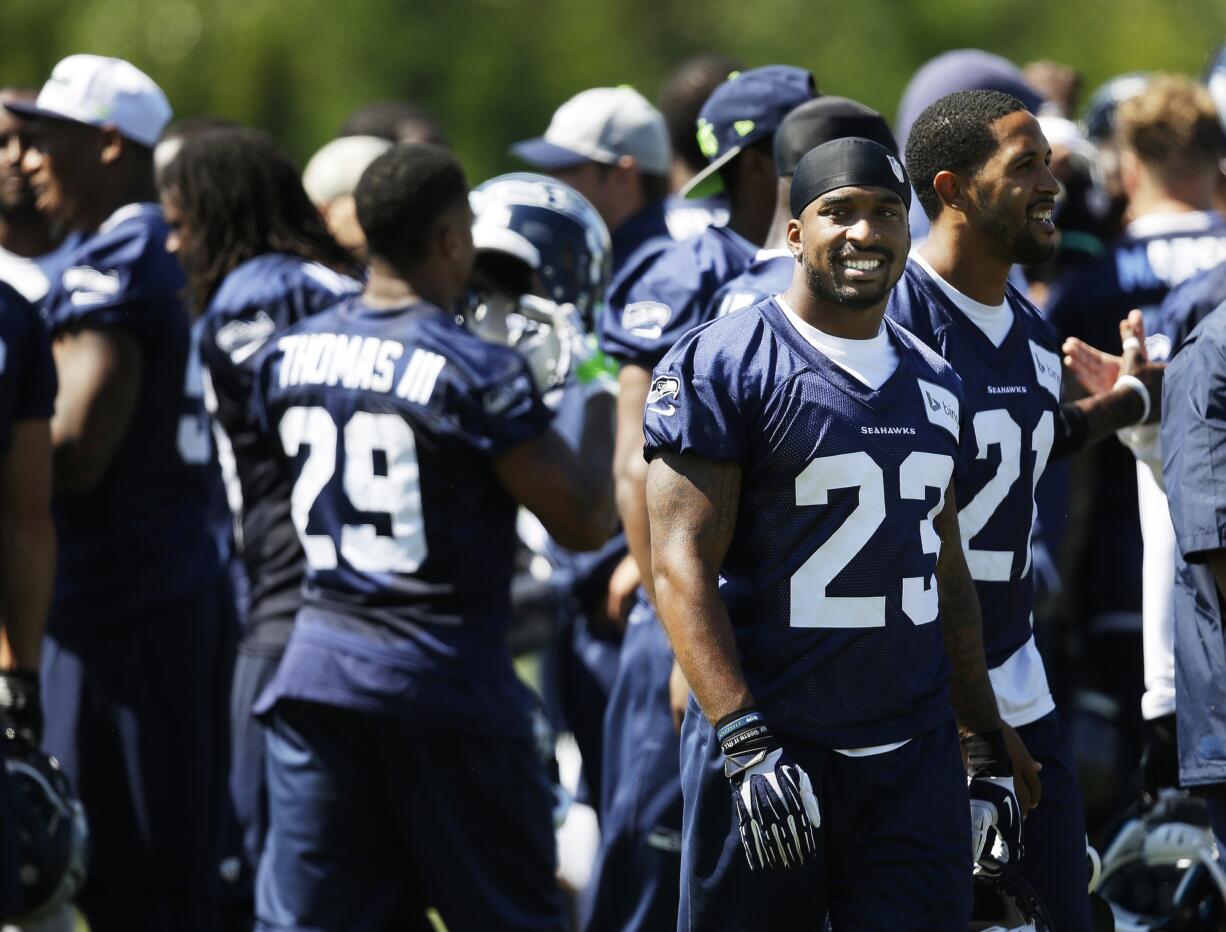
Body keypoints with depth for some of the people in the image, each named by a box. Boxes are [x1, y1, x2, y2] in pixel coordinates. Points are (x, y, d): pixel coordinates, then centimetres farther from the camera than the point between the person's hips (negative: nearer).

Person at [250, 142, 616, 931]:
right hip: (444, 682, -5)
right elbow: (587, 523, -10)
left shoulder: (290, 356, 3)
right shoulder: (475, 371, -14)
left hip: (320, 665, 5)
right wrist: (601, 399, 6)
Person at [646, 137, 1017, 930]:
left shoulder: (934, 385, 14)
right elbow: (683, 566, -13)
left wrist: (987, 747, 16)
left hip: (915, 759, 5)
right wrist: (746, 746, -22)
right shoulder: (724, 367, -7)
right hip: (772, 744, -5)